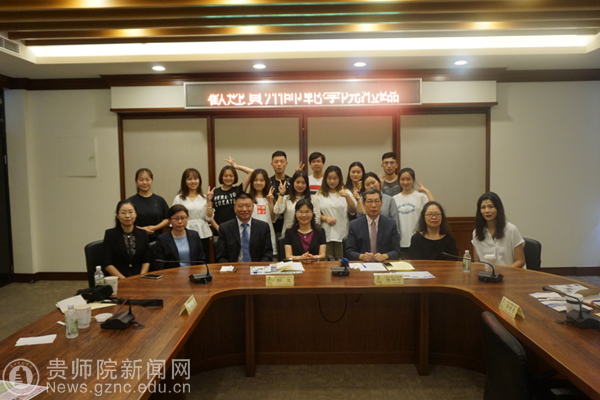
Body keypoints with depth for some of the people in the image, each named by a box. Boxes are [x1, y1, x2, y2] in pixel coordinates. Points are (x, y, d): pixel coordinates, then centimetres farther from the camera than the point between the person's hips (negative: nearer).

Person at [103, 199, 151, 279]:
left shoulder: (143, 234, 9)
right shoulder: (110, 234, 2)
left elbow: (146, 261, 7)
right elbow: (108, 264, -2)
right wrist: (124, 280, -13)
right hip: (118, 281, -2)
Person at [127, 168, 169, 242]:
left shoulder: (159, 200, 7)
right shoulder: (131, 201, 2)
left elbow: (167, 219, 6)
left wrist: (155, 227, -9)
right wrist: (141, 229, -14)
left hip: (156, 239, 2)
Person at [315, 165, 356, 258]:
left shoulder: (346, 193, 8)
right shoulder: (320, 194, 11)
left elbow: (353, 211, -3)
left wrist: (347, 196, -18)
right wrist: (325, 218, -8)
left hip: (342, 234, 0)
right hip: (326, 234, 1)